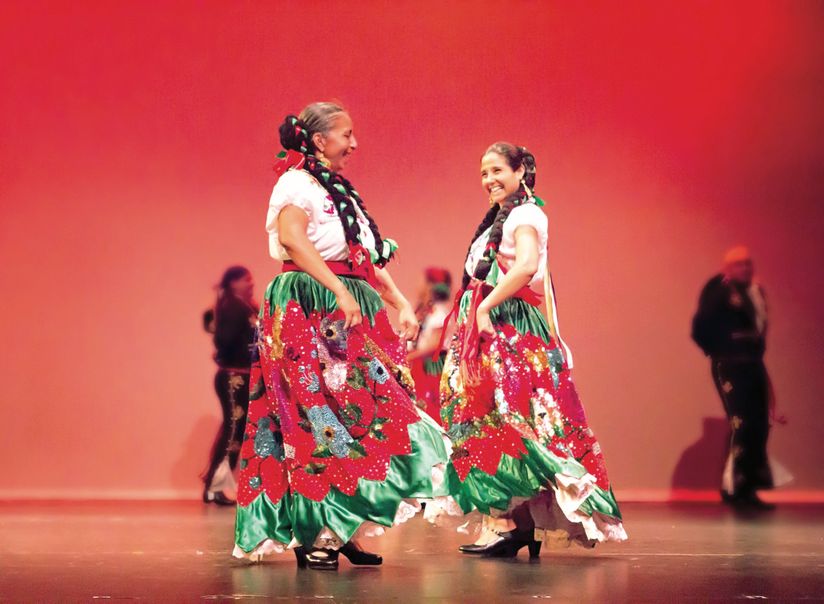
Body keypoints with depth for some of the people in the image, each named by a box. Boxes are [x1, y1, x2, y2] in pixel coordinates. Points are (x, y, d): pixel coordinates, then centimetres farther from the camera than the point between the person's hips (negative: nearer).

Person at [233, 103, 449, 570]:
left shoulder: (339, 191, 21)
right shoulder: (297, 182, -6)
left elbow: (370, 259, 23)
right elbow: (290, 237, -25)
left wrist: (401, 303, 12)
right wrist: (340, 291, -31)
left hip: (349, 317, 9)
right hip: (308, 311, -9)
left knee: (363, 406, 3)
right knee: (316, 409, -11)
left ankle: (337, 531, 6)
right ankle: (313, 535, -8)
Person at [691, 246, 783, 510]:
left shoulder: (755, 291, 15)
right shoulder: (719, 290, -7)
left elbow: (760, 327, 14)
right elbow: (700, 330, -11)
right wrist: (720, 352, -5)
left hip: (753, 366, 7)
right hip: (729, 367, -7)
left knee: (759, 427, 5)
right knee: (741, 424, -13)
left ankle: (747, 488, 13)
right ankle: (732, 487, -4)